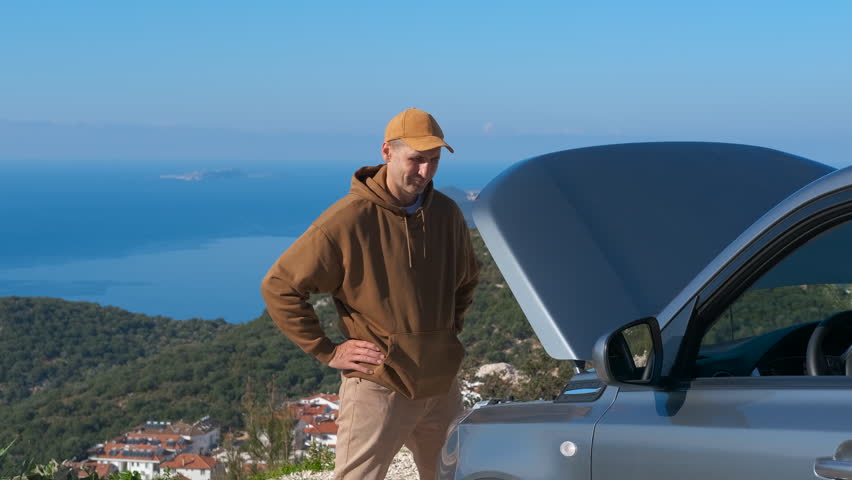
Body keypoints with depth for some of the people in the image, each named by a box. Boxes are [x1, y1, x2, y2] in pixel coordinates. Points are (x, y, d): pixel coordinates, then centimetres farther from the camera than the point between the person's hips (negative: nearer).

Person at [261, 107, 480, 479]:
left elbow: (466, 279, 24)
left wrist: (449, 332, 13)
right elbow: (279, 287, -11)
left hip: (442, 388, 6)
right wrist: (327, 352, -10)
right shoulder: (348, 220, -15)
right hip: (377, 388, -6)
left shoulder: (447, 214, 3)